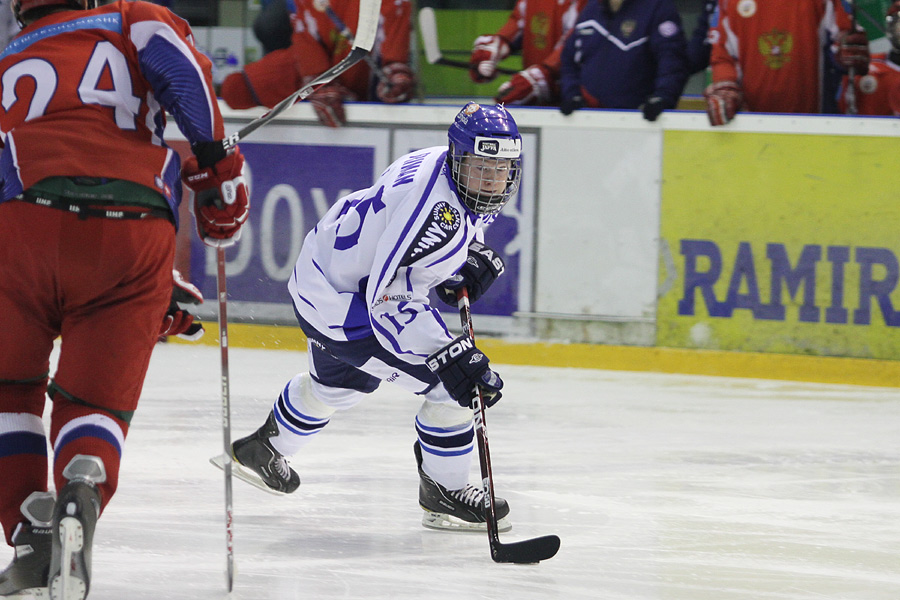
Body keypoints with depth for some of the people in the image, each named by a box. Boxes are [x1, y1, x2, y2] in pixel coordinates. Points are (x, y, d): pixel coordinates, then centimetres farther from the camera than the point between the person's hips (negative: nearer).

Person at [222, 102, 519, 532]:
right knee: (454, 384, -13)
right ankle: (443, 492, 5)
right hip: (343, 300, -11)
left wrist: (474, 256, 4)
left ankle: (261, 451, 59)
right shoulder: (435, 205, -34)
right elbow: (387, 300, -37)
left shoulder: (444, 165, -5)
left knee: (337, 383, 36)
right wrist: (449, 356, -42)